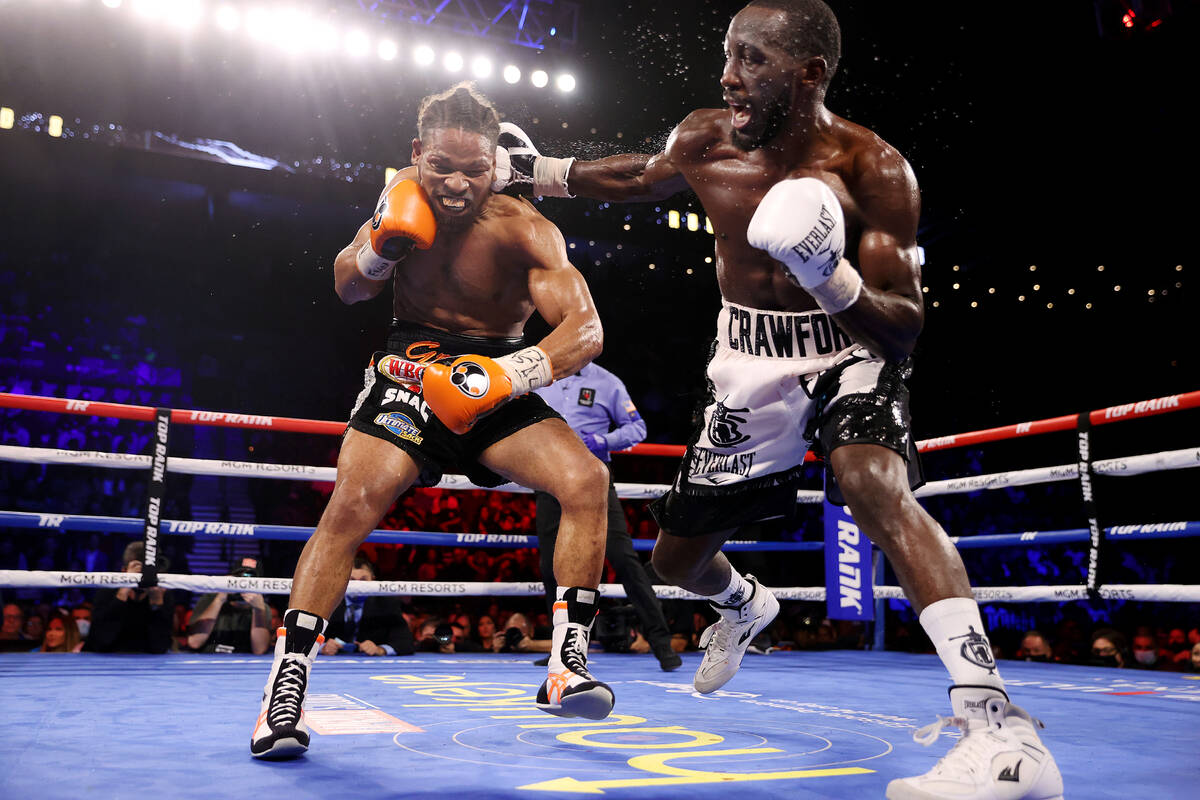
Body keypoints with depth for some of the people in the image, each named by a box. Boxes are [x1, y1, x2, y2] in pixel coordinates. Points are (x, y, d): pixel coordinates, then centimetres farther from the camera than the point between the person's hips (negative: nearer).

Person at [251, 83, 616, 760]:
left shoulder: (523, 230, -16)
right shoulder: (405, 202, -5)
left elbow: (586, 328, -28)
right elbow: (349, 291, 9)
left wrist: (509, 374, -46)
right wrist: (380, 245, -14)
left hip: (500, 387, -1)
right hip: (413, 372, 1)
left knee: (587, 480, -22)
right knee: (352, 503, -21)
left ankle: (566, 666, -11)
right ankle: (285, 689, -8)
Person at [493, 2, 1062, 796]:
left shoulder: (874, 169, -19)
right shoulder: (705, 142, -7)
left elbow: (905, 328, -20)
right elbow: (641, 176, 17)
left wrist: (831, 279, -39)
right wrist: (542, 172, 23)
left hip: (849, 356, -4)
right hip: (748, 367, 5)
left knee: (873, 483, -38)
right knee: (676, 558, 11)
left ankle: (999, 726, -38)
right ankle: (744, 604, 49)